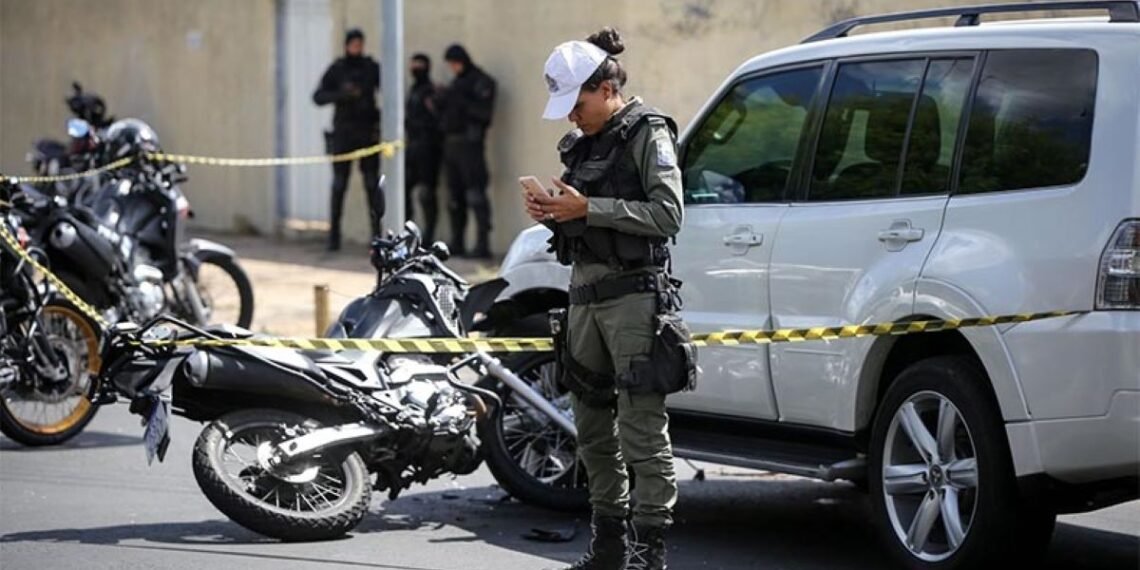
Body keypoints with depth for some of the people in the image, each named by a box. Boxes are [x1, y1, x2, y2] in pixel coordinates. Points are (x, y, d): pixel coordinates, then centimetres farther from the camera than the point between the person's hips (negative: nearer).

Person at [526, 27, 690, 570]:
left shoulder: (647, 134, -5)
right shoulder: (581, 143, 18)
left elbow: (667, 214, -14)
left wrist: (587, 208, -17)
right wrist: (551, 214, 5)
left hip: (633, 295, -8)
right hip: (585, 294, 8)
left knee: (641, 428, -8)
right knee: (592, 428, 11)